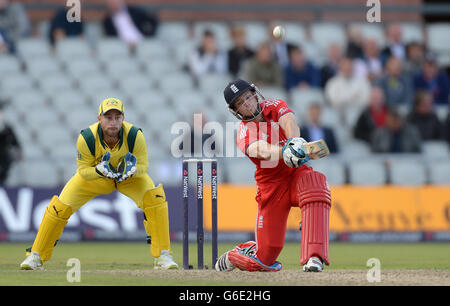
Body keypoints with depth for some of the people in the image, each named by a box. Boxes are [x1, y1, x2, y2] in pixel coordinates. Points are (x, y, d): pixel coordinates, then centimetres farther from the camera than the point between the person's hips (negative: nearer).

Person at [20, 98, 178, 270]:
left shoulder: (135, 136, -32)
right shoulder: (86, 138, -33)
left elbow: (143, 165, -19)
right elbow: (83, 170, -21)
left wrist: (132, 170, -43)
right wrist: (100, 171, -42)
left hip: (130, 177, 0)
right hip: (94, 174, 0)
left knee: (155, 198, -24)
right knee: (60, 207, -12)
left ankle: (162, 256, -12)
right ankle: (36, 256, 9)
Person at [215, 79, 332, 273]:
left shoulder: (275, 106, 2)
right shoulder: (244, 133, -8)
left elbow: (288, 120, -22)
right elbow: (259, 149, -31)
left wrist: (295, 141, -46)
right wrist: (283, 152, -53)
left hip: (296, 173, 1)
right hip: (271, 186, -1)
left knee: (314, 181, -38)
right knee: (266, 258, -5)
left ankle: (314, 257, -43)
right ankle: (231, 256, 33)